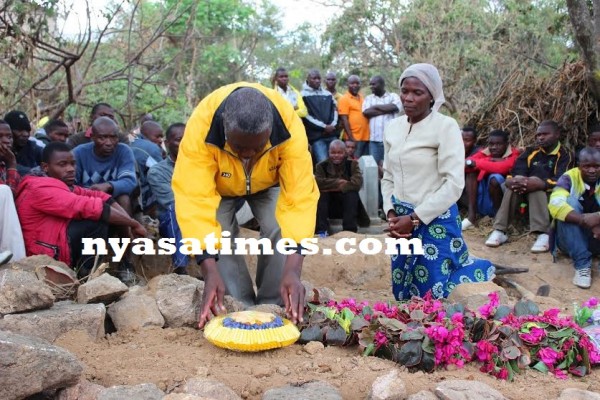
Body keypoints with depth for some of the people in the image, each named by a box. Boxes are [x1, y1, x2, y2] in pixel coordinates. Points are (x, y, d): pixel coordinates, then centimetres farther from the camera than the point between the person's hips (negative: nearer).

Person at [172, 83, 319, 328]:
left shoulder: (290, 127, -39)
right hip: (218, 183, 0)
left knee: (280, 230, -21)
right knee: (221, 235, -19)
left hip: (269, 182, 0)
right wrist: (210, 271, -50)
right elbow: (195, 201, -42)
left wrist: (292, 269, -49)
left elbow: (300, 197, -41)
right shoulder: (200, 129, -41)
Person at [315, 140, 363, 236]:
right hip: (328, 201, 1)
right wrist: (337, 182, -22)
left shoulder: (352, 164, -1)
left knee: (352, 195, -30)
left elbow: (357, 182, -19)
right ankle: (322, 230, -25)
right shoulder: (322, 166, 0)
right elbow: (318, 182, -19)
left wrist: (332, 188, -21)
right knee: (320, 195, -28)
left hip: (345, 199, 0)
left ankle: (350, 230, -25)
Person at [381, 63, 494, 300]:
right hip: (402, 220, 6)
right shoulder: (392, 127, 5)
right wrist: (390, 213, -4)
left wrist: (415, 218, -17)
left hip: (435, 221, -6)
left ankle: (482, 269, 29)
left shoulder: (446, 127, -13)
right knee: (402, 294, 14)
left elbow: (453, 184, -18)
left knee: (432, 295, 3)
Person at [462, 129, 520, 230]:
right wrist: (490, 161, -22)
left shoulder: (513, 155, -8)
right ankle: (471, 216, -18)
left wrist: (475, 163, -24)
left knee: (495, 177, -28)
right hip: (482, 204, 5)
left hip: (502, 202, -5)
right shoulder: (484, 153, 3)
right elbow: (464, 164, -13)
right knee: (472, 171, -11)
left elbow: (501, 168, -30)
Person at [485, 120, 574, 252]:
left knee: (536, 184, -33)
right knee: (515, 185, -26)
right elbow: (511, 176, -5)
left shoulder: (565, 155, -5)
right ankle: (499, 231, -32)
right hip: (527, 195, 4)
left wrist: (538, 184, -40)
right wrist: (512, 181, -32)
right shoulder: (530, 152, 7)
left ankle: (544, 235, -43)